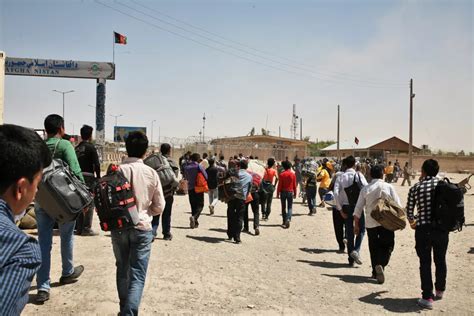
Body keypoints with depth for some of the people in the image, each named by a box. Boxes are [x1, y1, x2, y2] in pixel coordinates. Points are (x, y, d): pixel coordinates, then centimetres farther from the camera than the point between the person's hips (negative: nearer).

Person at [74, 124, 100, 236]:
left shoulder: (77, 148, 11)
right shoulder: (91, 147, -8)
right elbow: (96, 164, -13)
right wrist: (98, 177, -5)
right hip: (88, 176, -7)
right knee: (90, 203, -1)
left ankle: (79, 228, 19)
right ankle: (86, 228, -2)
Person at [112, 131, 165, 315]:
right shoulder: (151, 173, -7)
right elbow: (159, 207, 0)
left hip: (119, 227, 2)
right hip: (142, 228, -2)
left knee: (122, 271, 20)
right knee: (137, 276, 2)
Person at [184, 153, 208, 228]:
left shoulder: (186, 167, 2)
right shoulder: (199, 166, -11)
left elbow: (186, 177, 13)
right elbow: (206, 177, -8)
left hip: (190, 188, 4)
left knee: (193, 205, 13)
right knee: (200, 205, 2)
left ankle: (195, 222, 14)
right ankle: (194, 217, -23)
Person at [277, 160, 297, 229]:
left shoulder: (282, 174, -7)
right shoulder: (293, 174, -3)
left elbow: (279, 185, -7)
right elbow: (294, 185, 1)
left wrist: (278, 194, 0)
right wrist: (295, 193, 9)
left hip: (283, 192, 0)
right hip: (290, 192, 0)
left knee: (283, 207, 12)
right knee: (290, 207, 5)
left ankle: (284, 221, 17)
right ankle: (288, 219, -17)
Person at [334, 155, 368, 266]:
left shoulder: (340, 177, 1)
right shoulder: (359, 175, -4)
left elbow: (336, 193, -10)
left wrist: (340, 209, -5)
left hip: (346, 207, 2)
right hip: (358, 206, -2)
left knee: (349, 232, 11)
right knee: (361, 230, 13)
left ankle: (351, 259, 16)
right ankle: (356, 250, -9)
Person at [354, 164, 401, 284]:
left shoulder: (365, 189, -1)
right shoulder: (388, 187, -5)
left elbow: (358, 209, -1)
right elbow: (397, 206, -4)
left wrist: (356, 225, 7)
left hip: (370, 223, 2)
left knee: (374, 247, 14)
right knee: (388, 245, 12)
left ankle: (375, 272, 16)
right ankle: (381, 265, -9)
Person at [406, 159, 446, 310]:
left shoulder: (415, 188, -3)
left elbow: (409, 210, 1)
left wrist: (412, 221, 22)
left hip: (423, 229, -2)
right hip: (442, 228, 2)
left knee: (425, 263, 6)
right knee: (440, 260, 20)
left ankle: (427, 297, 7)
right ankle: (440, 290, 39)